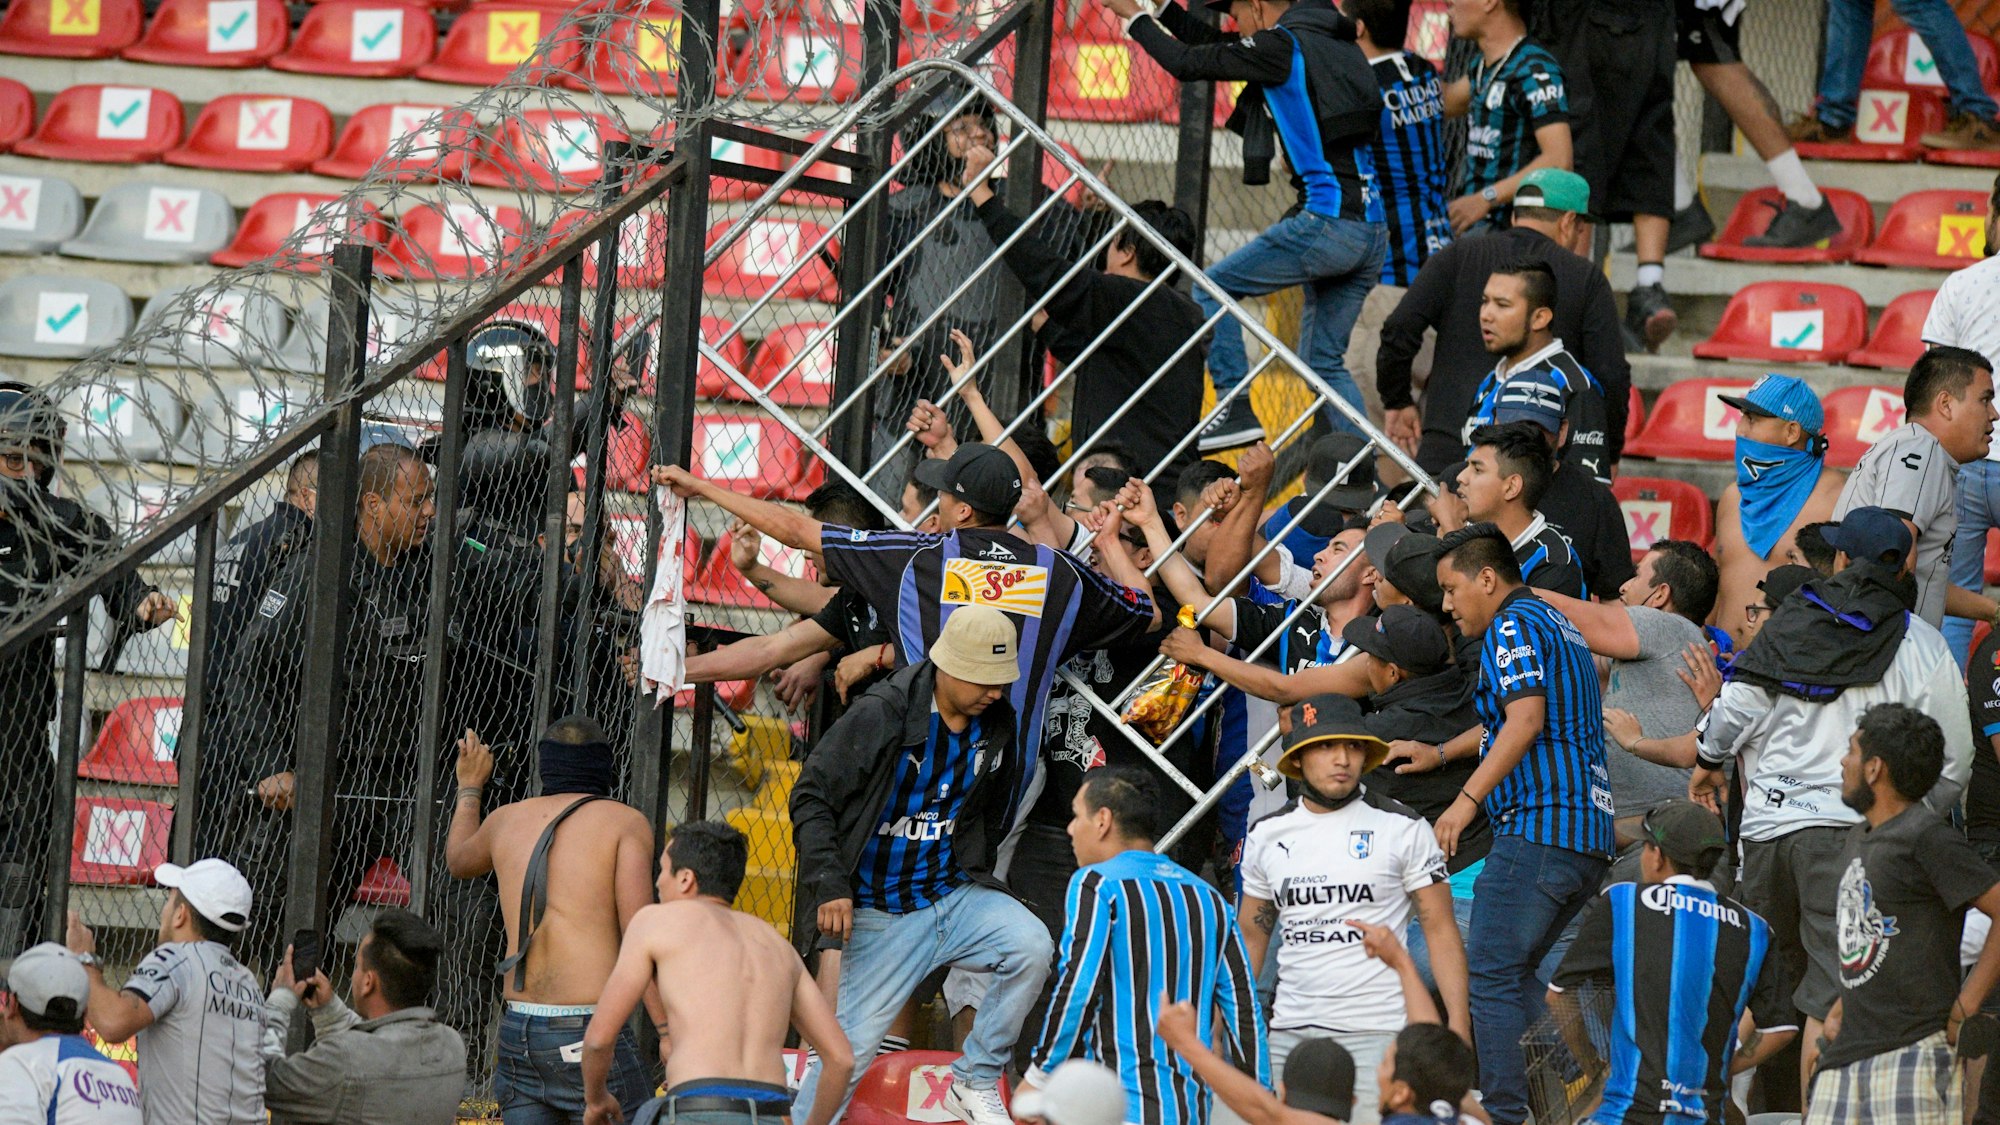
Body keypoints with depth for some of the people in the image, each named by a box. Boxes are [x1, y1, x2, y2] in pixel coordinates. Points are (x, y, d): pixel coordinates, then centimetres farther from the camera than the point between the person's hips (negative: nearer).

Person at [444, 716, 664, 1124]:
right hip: (591, 1029, -5)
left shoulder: (507, 820, 14)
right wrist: (666, 1030, -13)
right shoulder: (625, 822, -1)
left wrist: (469, 788, 56)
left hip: (517, 1029, 5)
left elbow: (458, 861, 39)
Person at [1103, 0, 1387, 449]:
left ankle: (1235, 410, -3)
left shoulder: (1282, 46, -6)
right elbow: (1221, 52, 31)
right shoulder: (1338, 44, 20)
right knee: (1323, 361, 14)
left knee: (1211, 291, 5)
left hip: (1326, 222, -9)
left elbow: (1188, 63, -3)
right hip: (1373, 232, 9)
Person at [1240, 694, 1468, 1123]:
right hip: (1290, 1034, 4)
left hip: (1377, 1034, -4)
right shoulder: (1267, 836, 11)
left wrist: (1458, 1025, -11)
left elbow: (1440, 930, -1)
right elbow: (1251, 939, 17)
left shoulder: (1403, 828, 1)